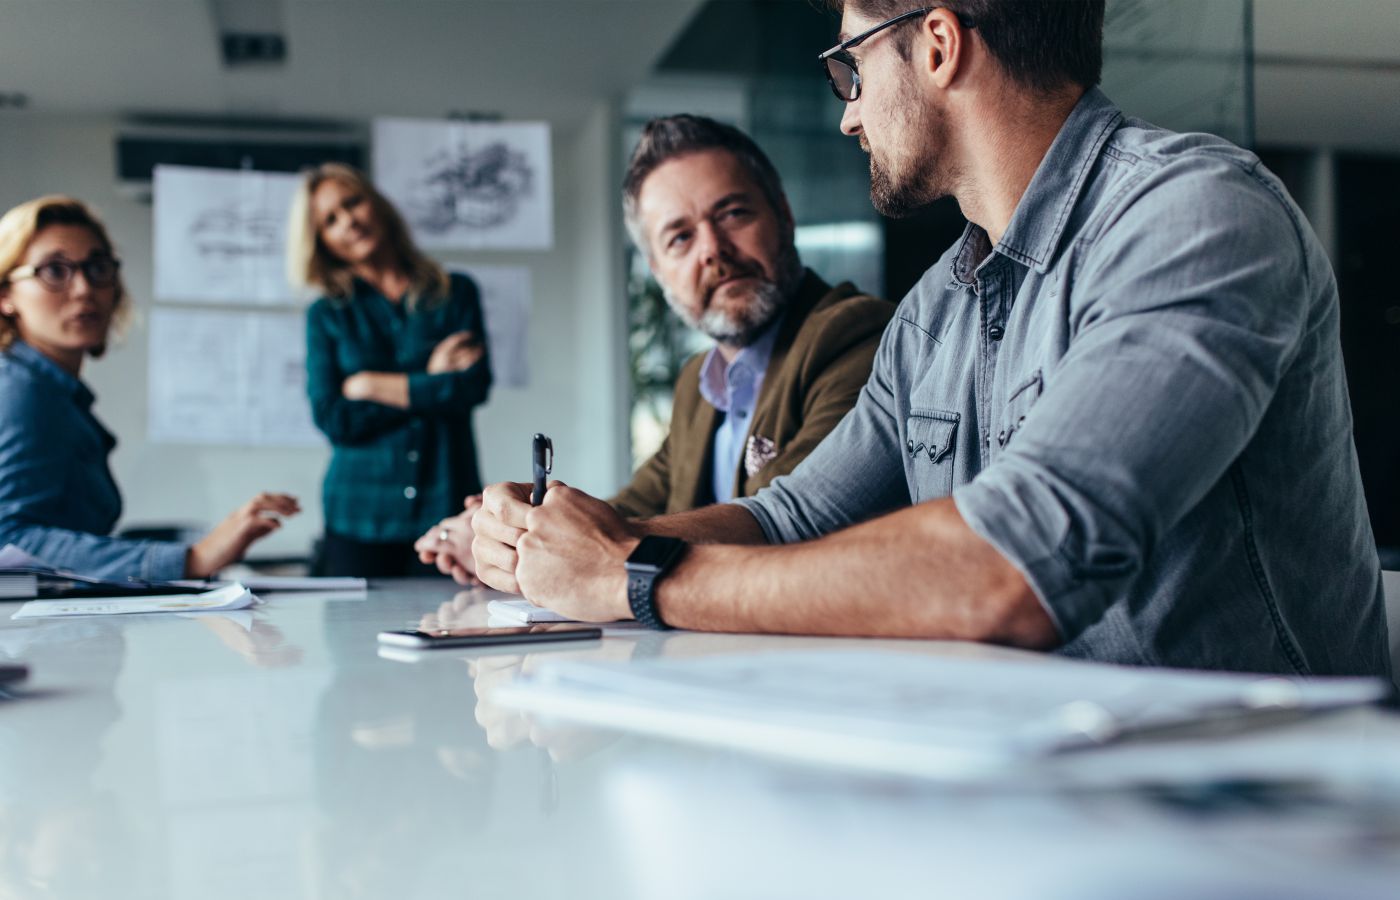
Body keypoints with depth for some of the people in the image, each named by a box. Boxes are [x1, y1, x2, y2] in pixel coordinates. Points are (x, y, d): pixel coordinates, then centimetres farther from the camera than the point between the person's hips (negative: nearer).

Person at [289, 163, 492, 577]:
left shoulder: (456, 293, 8)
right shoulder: (326, 316, 9)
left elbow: (474, 385, -6)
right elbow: (333, 419, -4)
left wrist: (375, 385, -2)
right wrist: (429, 385, -4)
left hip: (447, 508, 0)